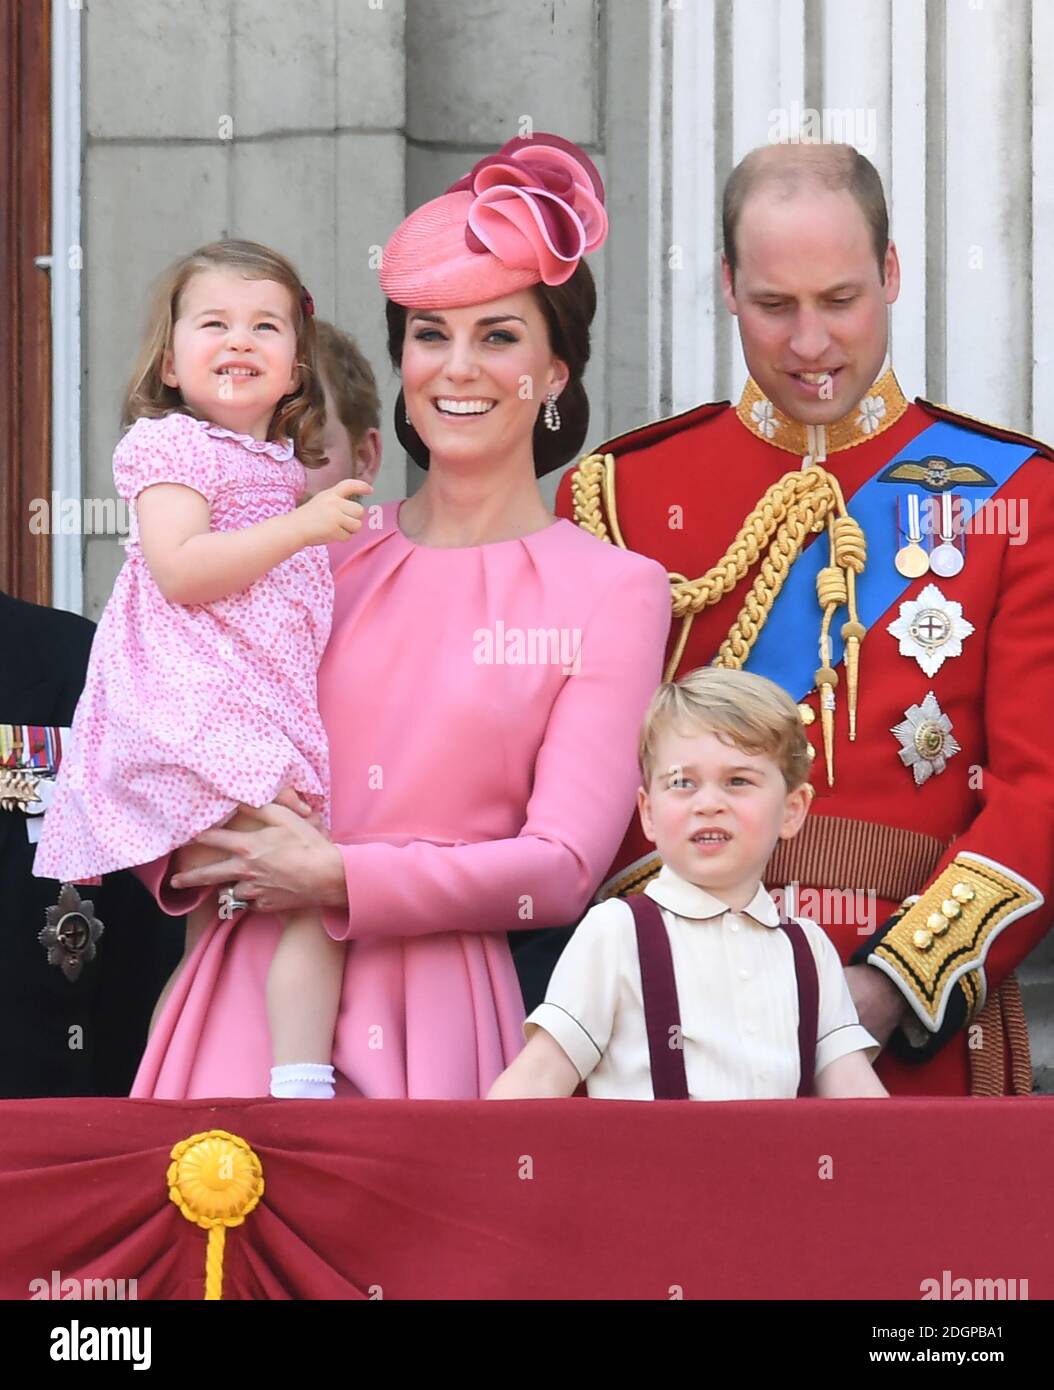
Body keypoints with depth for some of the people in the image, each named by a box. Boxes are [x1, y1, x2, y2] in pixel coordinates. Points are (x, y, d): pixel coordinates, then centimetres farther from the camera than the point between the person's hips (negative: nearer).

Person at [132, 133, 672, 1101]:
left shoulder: (614, 593, 2)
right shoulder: (324, 554, 13)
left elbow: (563, 865, -7)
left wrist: (342, 878, -14)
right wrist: (183, 853, -6)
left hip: (438, 1017, -2)